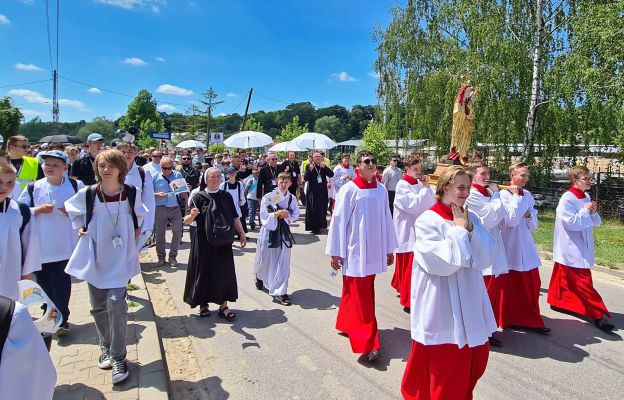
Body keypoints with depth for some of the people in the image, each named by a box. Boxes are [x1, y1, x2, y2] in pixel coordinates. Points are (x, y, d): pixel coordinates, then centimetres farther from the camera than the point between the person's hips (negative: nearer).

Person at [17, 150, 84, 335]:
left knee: (62, 284, 2)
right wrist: (37, 210, -10)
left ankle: (62, 320, 13)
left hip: (64, 247, -2)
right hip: (39, 248, 3)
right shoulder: (33, 188, 3)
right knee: (44, 284, 13)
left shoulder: (76, 186, -1)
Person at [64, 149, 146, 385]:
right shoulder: (87, 193, -7)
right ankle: (106, 347, 34)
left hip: (120, 257, -2)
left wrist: (135, 229, 5)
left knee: (116, 303, -11)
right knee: (98, 306, 12)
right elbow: (71, 208, 14)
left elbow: (139, 214, 15)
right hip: (95, 256, 2)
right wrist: (81, 227, 3)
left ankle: (118, 357, 3)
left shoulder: (132, 193, -7)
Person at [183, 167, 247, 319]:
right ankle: (203, 304, 24)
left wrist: (242, 233, 9)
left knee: (224, 272, 5)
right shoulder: (199, 197, -5)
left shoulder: (226, 196, 5)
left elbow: (234, 217, 11)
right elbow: (186, 221, -8)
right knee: (204, 272, 6)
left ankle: (223, 305, 17)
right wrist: (192, 215, -29)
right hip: (204, 242, -2)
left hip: (223, 242, 3)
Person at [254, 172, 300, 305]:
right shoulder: (268, 197, -9)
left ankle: (280, 293, 5)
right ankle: (260, 277, 48)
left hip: (284, 232, 2)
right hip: (269, 231, -2)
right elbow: (263, 216, -11)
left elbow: (295, 215, 4)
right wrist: (277, 214, -22)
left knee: (283, 263, -2)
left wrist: (286, 216, -14)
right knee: (264, 260, 14)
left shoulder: (292, 198, 0)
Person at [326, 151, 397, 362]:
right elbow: (338, 220, -7)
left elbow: (386, 219, 10)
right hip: (355, 250, -5)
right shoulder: (349, 190, -10)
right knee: (360, 296, -2)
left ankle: (346, 324, 36)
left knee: (355, 292, 18)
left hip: (374, 251, 5)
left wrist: (389, 248, 13)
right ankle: (367, 343, 2)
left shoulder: (381, 190, 4)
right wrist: (335, 252, -7)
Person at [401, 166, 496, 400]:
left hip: (469, 304, 6)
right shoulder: (427, 221, -14)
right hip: (442, 307, -6)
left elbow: (485, 260, -2)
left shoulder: (470, 219, 4)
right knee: (444, 367, 7)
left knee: (475, 359, 16)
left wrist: (470, 228, -13)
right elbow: (443, 264, -22)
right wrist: (459, 230, -16)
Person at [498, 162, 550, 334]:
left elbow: (534, 224, 11)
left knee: (532, 284, 10)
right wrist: (516, 196, -17)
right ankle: (509, 320, 22)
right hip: (510, 246, -6)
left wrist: (529, 215, -11)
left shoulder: (527, 194, 7)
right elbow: (511, 220, -23)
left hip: (526, 246, 6)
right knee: (510, 286, 6)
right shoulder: (504, 194, -11)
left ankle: (530, 320, 22)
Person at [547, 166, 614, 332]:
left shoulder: (586, 197, 7)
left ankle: (557, 301, 33)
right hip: (571, 248, -8)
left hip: (582, 248, 8)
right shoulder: (567, 199, -17)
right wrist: (585, 211, -16)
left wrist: (593, 212, -8)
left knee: (565, 276, 19)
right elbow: (571, 223, -22)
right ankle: (598, 315, 0)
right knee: (583, 282, -4)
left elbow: (596, 222, 11)